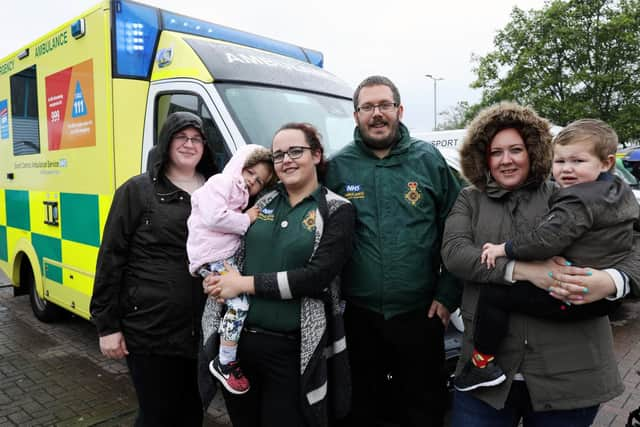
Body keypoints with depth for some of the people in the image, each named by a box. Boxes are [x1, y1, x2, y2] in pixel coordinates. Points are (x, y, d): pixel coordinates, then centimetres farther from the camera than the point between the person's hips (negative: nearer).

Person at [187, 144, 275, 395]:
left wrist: (247, 218, 4)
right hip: (212, 257, -11)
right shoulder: (220, 183, -8)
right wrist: (247, 220, -12)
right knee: (240, 302, -19)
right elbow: (214, 217, -22)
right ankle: (225, 364, -9)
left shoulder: (241, 195, 23)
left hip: (226, 256, 11)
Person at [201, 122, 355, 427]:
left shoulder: (337, 210, -6)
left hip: (294, 351, -5)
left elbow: (318, 276, -17)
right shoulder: (262, 203, 8)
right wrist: (218, 278, -6)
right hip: (237, 340, 5)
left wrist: (246, 283, -16)